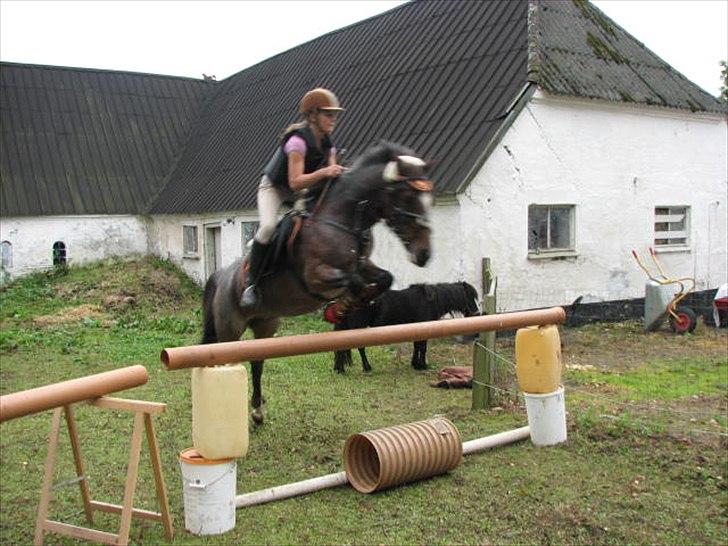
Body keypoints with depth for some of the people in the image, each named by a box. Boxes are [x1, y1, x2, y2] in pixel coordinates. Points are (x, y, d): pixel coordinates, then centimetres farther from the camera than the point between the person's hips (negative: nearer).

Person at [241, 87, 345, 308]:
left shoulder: (328, 145, -4)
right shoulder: (298, 140, -27)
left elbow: (329, 178, -7)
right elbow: (295, 181, -35)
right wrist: (324, 173, -46)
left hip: (298, 192, 7)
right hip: (273, 187, -7)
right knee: (268, 226, -31)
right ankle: (251, 282, -20)